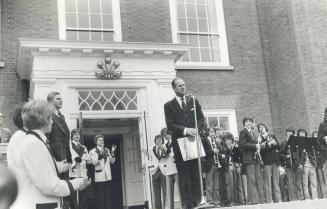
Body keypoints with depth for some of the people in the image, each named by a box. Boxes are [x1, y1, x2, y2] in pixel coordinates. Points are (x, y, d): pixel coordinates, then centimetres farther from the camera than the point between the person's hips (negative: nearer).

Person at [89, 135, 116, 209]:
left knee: (108, 197, 7)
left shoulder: (107, 150, 13)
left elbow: (112, 161, 8)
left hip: (107, 176, 4)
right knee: (100, 198, -3)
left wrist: (112, 153, -7)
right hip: (99, 177, -4)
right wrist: (100, 155, -28)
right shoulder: (92, 152, 0)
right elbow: (94, 163, -14)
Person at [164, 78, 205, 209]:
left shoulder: (194, 101, 15)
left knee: (196, 171, 1)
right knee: (183, 173, -2)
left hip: (194, 139, 2)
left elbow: (201, 118, 8)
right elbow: (170, 124, -4)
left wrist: (195, 130, -10)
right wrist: (185, 130, -17)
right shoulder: (169, 106, 6)